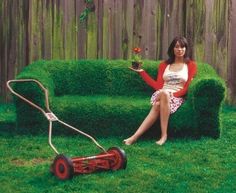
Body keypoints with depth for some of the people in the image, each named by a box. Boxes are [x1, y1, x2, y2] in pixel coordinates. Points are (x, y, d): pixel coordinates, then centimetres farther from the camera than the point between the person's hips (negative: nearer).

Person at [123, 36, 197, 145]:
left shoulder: (191, 65, 10)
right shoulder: (164, 65, 17)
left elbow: (187, 88, 2)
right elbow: (158, 86, 7)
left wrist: (173, 94, -15)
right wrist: (141, 72, 6)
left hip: (177, 97, -2)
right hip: (160, 95, 2)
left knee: (158, 106, -36)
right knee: (163, 93, -37)